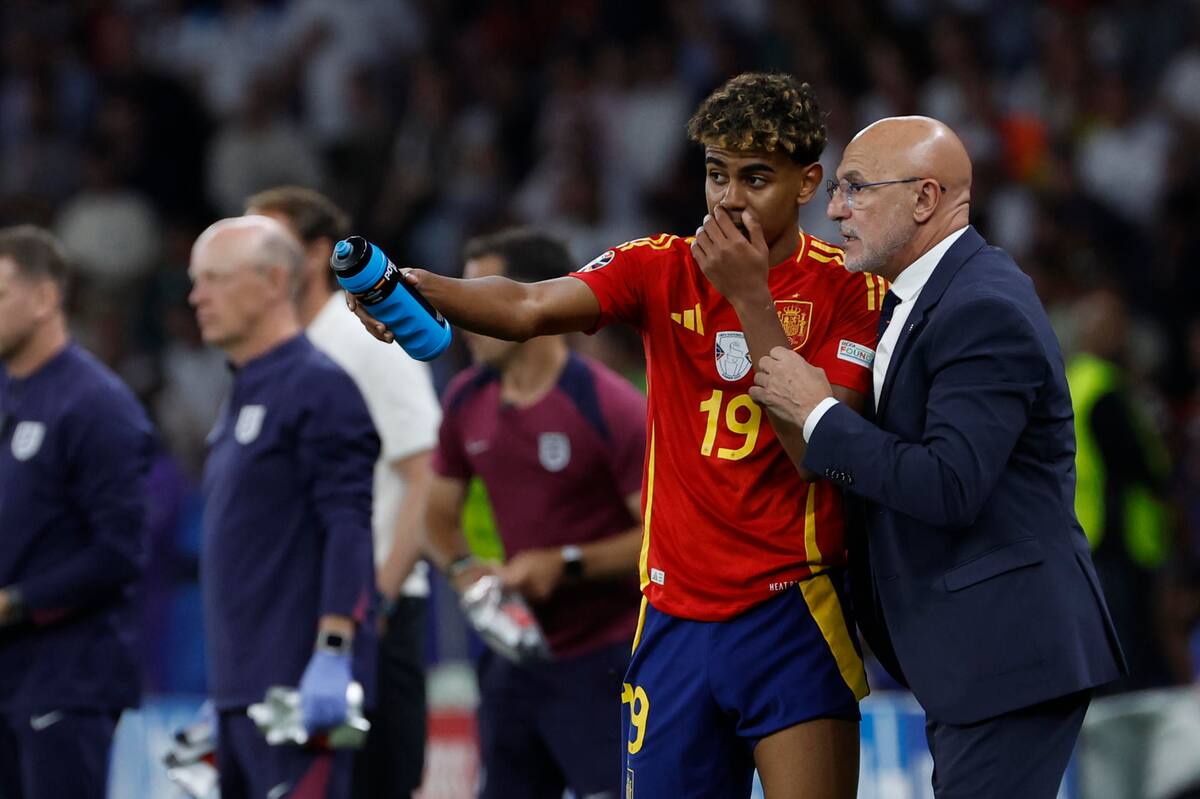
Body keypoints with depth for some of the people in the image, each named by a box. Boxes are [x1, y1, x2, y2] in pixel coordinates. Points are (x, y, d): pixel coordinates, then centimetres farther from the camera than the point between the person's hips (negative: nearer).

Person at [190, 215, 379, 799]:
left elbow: (349, 528, -17)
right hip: (241, 692, 9)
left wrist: (332, 656, -25)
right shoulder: (244, 395, 19)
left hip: (298, 686, -9)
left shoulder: (320, 388, -9)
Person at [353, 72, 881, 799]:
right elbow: (532, 309, -10)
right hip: (675, 621, 3)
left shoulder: (849, 290, -3)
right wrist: (416, 287, -28)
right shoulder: (663, 269, 6)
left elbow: (818, 449, -14)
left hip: (791, 624, -3)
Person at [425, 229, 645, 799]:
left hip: (603, 663, -7)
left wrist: (565, 564, -21)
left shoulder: (610, 408, -14)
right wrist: (463, 570, -4)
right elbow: (441, 512, 17)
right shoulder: (467, 400, 6)